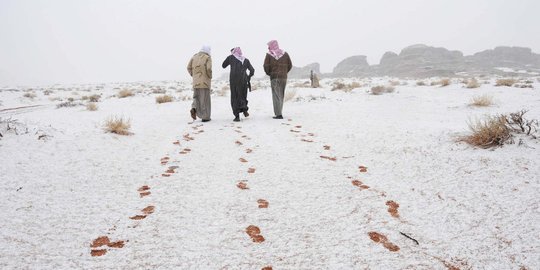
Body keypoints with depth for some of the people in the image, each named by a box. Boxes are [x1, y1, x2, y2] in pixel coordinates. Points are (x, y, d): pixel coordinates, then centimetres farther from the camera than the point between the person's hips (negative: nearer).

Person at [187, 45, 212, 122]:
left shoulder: (194, 57, 11)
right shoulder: (208, 57, -4)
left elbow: (189, 67, 6)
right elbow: (209, 69, -17)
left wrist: (193, 75, 15)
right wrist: (210, 77, -1)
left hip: (196, 81, 4)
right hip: (205, 81, -4)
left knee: (196, 97, 17)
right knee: (205, 99, 3)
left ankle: (194, 108, -11)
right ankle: (205, 117, 5)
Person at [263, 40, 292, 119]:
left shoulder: (269, 55, -3)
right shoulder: (285, 54, 8)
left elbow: (266, 66, -7)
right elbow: (290, 65, 8)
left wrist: (269, 73, 10)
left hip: (274, 77, -4)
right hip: (284, 77, 4)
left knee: (276, 96, -3)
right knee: (281, 96, 12)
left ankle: (278, 114, -10)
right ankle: (279, 113, 14)